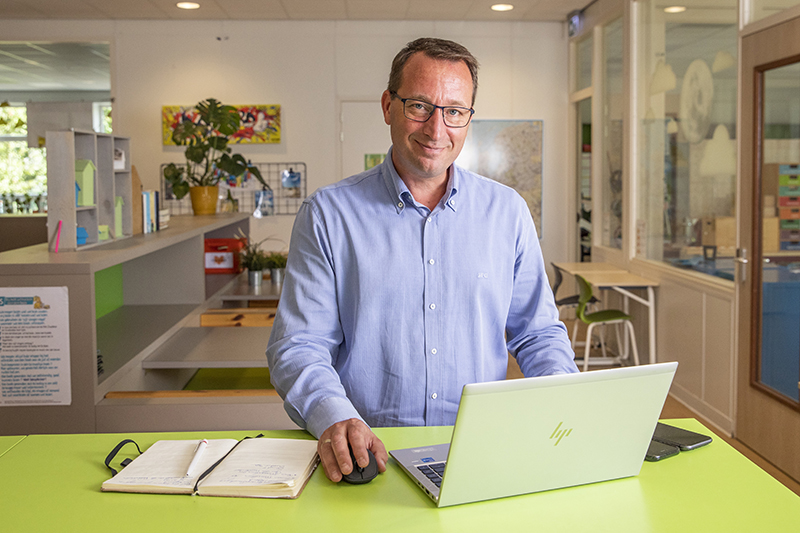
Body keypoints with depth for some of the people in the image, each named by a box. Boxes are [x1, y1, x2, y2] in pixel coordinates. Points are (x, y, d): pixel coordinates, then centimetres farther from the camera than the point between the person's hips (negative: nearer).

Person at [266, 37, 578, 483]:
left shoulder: (507, 211, 9)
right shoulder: (328, 213, 2)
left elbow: (538, 333, 15)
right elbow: (298, 346, -2)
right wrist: (335, 418, -22)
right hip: (371, 451, 0)